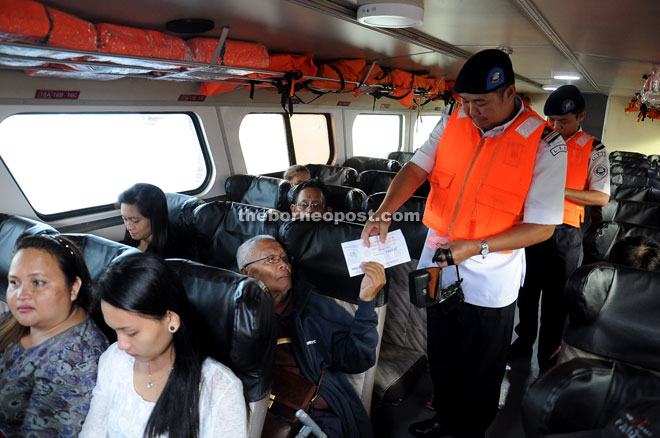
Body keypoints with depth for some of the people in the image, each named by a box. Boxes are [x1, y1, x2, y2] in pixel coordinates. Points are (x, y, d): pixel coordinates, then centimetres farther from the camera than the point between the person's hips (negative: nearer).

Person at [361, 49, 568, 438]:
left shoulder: (545, 144, -16)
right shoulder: (454, 120, -4)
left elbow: (542, 227, -15)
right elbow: (416, 169, -6)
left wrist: (476, 248, -24)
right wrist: (384, 213, -22)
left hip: (491, 279, -4)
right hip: (438, 261, 4)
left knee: (481, 370, 18)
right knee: (441, 357, 25)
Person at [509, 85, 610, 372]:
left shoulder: (593, 150, -3)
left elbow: (601, 197, -7)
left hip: (564, 233, -3)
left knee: (556, 299, 8)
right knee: (526, 291, 15)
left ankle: (549, 357, 26)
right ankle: (524, 342, 36)